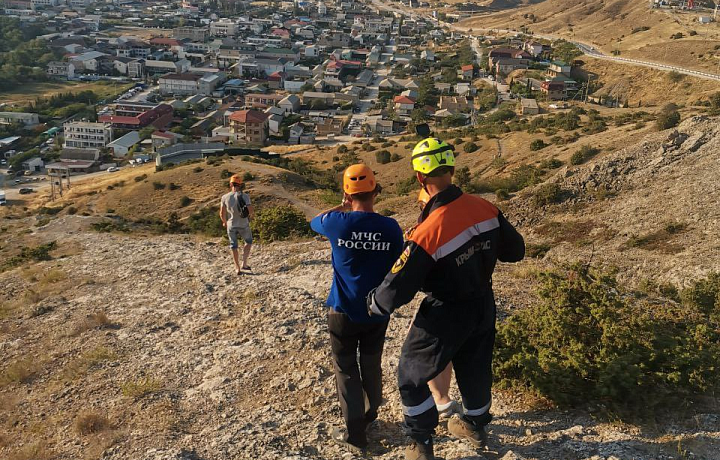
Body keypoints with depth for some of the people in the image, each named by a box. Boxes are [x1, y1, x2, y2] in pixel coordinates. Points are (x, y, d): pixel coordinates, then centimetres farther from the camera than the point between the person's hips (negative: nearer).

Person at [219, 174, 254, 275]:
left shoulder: (225, 197, -8)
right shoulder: (244, 196, -14)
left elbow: (222, 214, -5)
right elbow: (251, 210, -20)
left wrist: (224, 222, 15)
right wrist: (251, 215, 4)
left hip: (231, 225, 2)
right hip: (244, 225, -1)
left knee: (234, 247, 18)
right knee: (248, 242, 23)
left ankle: (238, 268, 21)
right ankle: (244, 263, 13)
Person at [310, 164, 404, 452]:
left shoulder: (337, 222, -14)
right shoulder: (391, 227, -10)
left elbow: (314, 221, 9)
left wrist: (342, 207, 17)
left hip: (343, 311, -2)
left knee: (346, 370, 10)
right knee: (372, 365, 20)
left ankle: (355, 433, 14)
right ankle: (370, 414, 40)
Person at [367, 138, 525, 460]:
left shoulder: (427, 233, -32)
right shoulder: (486, 209, -15)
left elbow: (397, 289, -25)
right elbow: (514, 251, 0)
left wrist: (373, 304, -5)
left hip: (445, 315, -6)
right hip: (484, 306, 6)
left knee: (411, 375, 15)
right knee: (475, 367, 27)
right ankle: (476, 426, 50)